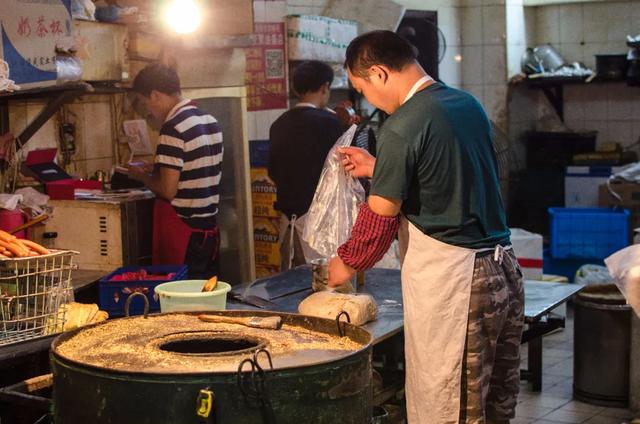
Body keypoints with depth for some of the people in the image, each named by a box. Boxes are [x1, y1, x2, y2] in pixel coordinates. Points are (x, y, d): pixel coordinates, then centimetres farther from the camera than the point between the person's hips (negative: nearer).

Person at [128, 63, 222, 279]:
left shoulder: (174, 128, -16)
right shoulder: (210, 121, 10)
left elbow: (168, 190, -19)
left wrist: (142, 176, 0)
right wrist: (156, 171, 17)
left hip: (182, 231, -8)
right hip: (209, 228, 8)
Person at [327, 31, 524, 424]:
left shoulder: (402, 128, -15)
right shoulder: (468, 104, 10)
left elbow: (381, 217, -9)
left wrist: (347, 263, 8)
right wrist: (378, 168, 25)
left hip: (449, 280, -8)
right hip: (504, 269, 8)